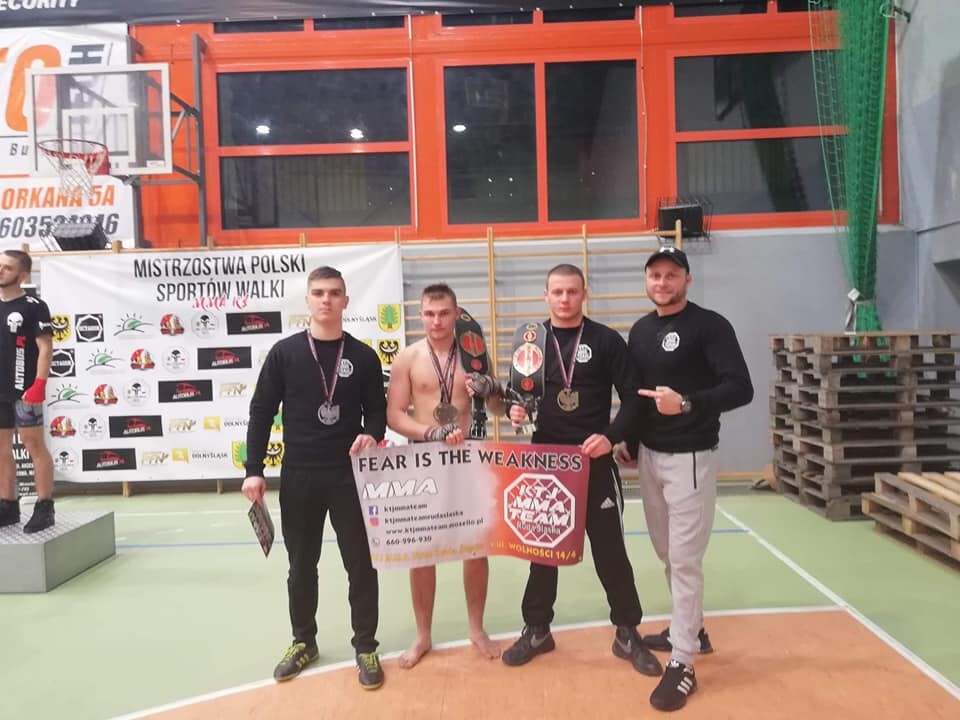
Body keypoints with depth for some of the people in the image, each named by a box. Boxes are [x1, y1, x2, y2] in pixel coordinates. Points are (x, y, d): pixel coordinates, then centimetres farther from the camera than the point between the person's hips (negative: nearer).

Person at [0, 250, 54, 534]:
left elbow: (45, 347, -11)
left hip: (23, 390, -7)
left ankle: (44, 508, 3)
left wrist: (39, 385, -18)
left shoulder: (34, 307, -6)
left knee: (35, 446, -3)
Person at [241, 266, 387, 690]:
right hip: (298, 477, 1)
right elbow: (261, 412, 1)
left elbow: (376, 410, 6)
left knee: (360, 564, 5)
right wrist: (253, 470, -3)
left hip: (349, 476, 0)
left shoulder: (363, 356, 1)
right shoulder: (284, 353, 0)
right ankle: (304, 642, 34)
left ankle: (366, 648, 22)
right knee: (301, 565, 15)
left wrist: (372, 435, -16)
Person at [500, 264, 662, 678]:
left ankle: (627, 634, 24)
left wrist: (611, 437, -17)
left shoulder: (606, 340, -3)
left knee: (610, 548, 5)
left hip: (595, 462, -2)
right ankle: (537, 630, 29)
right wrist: (514, 411, -9)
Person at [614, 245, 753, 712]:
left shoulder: (710, 325, -11)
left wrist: (688, 403, -32)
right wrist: (627, 441, 15)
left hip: (690, 458, -7)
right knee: (666, 552, 17)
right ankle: (690, 629, 37)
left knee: (685, 558, -3)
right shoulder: (640, 330, 10)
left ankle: (682, 665, 8)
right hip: (649, 455, 7)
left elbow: (741, 389, -19)